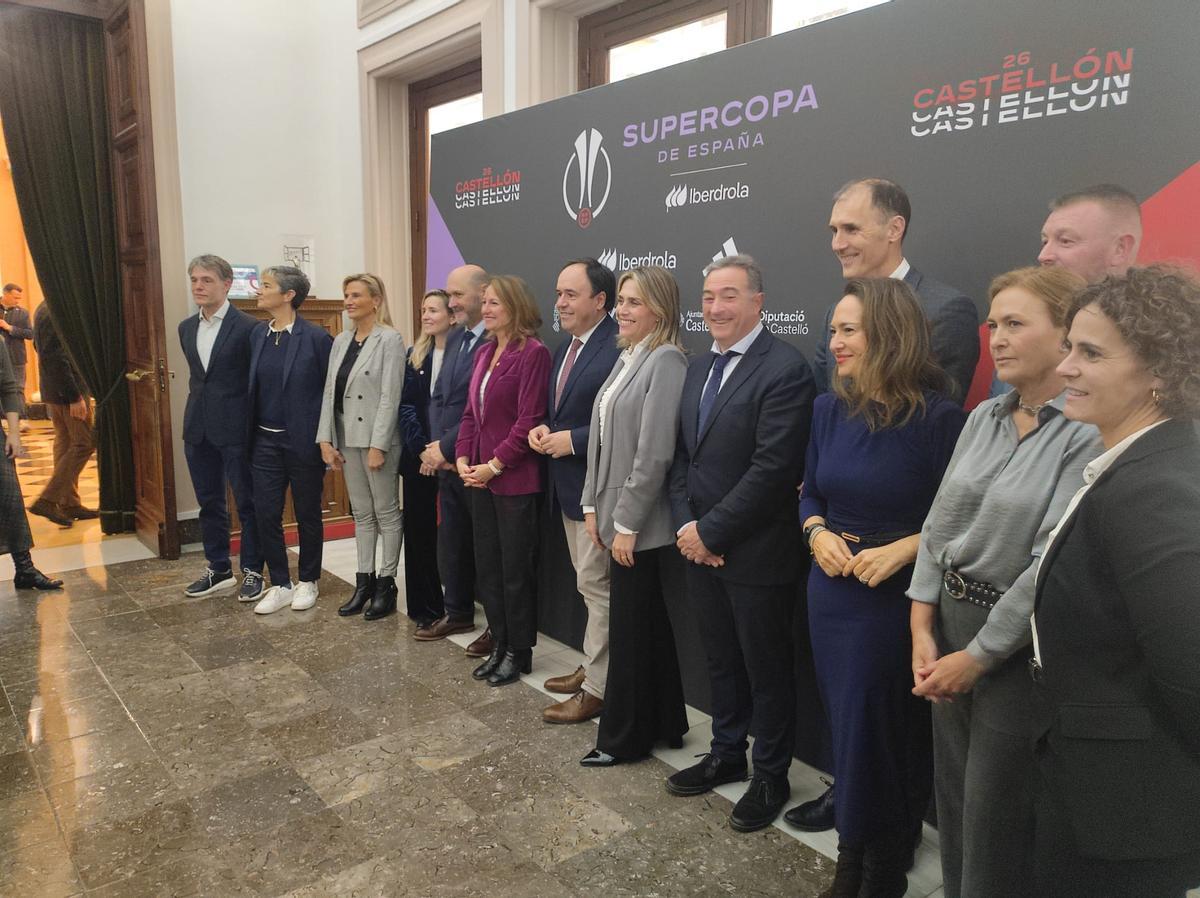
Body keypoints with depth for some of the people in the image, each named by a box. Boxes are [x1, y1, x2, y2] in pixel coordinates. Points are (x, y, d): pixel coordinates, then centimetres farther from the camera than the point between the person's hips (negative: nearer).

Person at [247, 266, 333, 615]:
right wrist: (248, 432, 8)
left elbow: (331, 389, -8)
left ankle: (308, 581, 25)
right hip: (265, 440, 5)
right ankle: (280, 585, 20)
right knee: (266, 514, 5)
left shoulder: (316, 338, -11)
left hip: (303, 441, -5)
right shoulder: (258, 333, 5)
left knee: (307, 514, 9)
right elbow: (253, 386, 12)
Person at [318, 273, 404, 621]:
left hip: (378, 439, -7)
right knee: (361, 513, 14)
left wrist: (377, 445, -18)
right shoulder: (341, 341, 10)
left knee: (386, 512, 5)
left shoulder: (389, 339, -10)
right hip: (347, 438, 7)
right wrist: (325, 439, 2)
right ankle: (364, 581, 23)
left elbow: (390, 396, -15)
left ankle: (386, 583, 15)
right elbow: (329, 391, 9)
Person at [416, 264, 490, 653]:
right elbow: (437, 397, 13)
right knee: (451, 542, 17)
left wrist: (446, 447, -15)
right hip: (446, 460, 8)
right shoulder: (454, 339, 13)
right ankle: (458, 613, 33)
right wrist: (435, 445, -2)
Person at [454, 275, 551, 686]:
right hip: (479, 477, 8)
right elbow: (471, 412, 13)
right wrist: (463, 459, 1)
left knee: (515, 569, 5)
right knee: (486, 566, 14)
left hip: (515, 479, -8)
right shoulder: (484, 352, 11)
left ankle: (519, 652, 21)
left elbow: (528, 420, -17)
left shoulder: (533, 353, -12)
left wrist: (494, 465, -16)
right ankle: (499, 644, 29)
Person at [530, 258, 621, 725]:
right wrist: (544, 428, 2)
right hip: (567, 486, 10)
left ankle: (597, 688, 13)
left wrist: (572, 439, -21)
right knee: (589, 584, 19)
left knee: (596, 585, 0)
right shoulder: (565, 348, 13)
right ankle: (593, 666, 34)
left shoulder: (618, 348, -18)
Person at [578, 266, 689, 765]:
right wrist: (593, 504, 10)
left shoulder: (667, 360, -15)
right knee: (650, 626, 17)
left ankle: (623, 738, 20)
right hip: (617, 514, 9)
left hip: (642, 522, -9)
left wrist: (627, 522, -18)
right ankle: (664, 725, 31)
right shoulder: (627, 358, 12)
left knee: (630, 629, 4)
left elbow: (655, 451, -20)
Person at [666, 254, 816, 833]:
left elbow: (772, 469, -22)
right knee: (721, 661, 21)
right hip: (700, 545, 7)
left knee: (766, 670, 10)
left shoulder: (785, 369, -16)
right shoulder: (699, 367, 10)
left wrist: (710, 531, -17)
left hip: (756, 552, -7)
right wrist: (685, 524, -3)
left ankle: (770, 776, 29)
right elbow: (682, 453, 11)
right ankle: (726, 754, 40)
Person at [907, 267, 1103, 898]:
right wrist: (923, 630, 0)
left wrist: (977, 656, -14)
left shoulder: (1091, 432, -16)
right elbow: (939, 523, 6)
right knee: (953, 797, 19)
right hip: (950, 623, 6)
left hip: (1018, 644, -6)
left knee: (996, 816, 9)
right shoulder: (985, 417, 5)